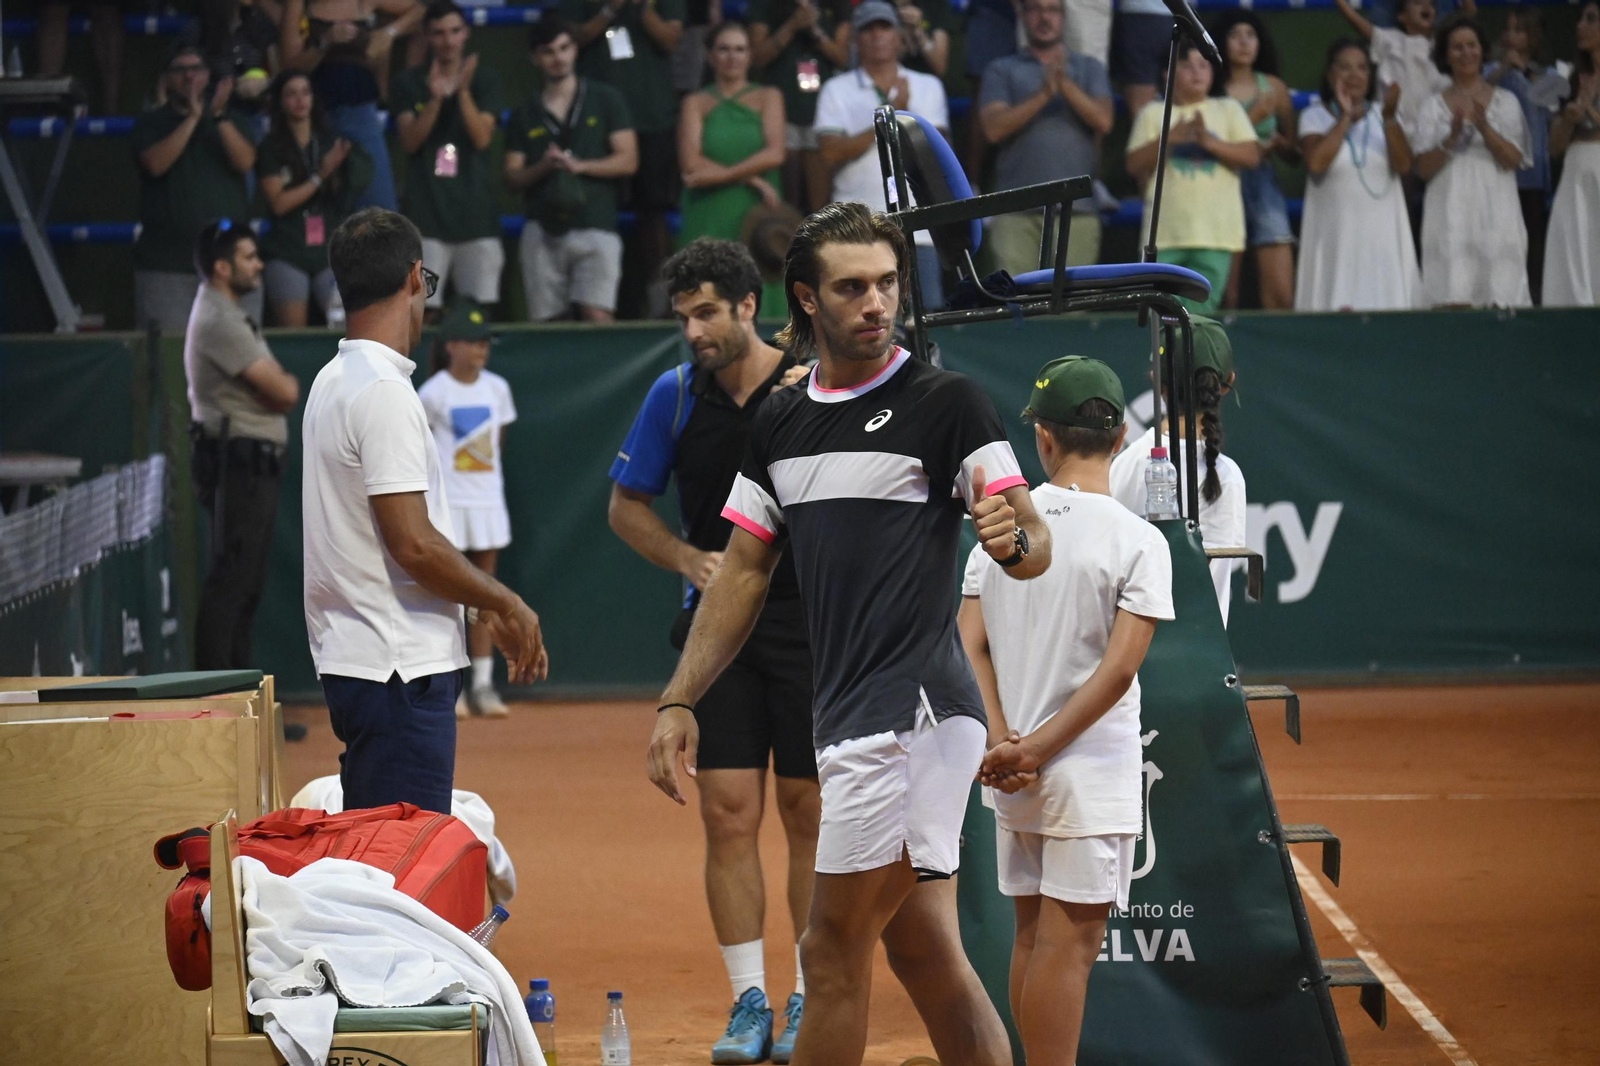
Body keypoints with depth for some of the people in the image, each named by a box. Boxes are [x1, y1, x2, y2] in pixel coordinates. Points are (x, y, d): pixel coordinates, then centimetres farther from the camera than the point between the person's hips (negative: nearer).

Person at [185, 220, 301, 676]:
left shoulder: (229, 315, 18)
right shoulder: (219, 322, -16)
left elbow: (279, 390, 18)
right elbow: (283, 393, -18)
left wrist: (280, 384, -2)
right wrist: (289, 385, 3)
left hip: (255, 465, 11)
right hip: (238, 462, -11)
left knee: (246, 584, 12)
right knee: (229, 582, -11)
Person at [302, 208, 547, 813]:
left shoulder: (334, 382, 16)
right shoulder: (384, 392, -15)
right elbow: (415, 546, -19)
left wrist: (489, 609, 21)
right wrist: (508, 604, -6)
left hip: (355, 660, 10)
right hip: (397, 671, -10)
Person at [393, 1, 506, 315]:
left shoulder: (484, 78, 7)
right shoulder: (410, 83, 7)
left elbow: (482, 137, -4)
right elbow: (409, 142, -3)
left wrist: (463, 92, -19)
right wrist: (435, 99, -17)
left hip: (474, 210, 0)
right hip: (426, 210, 0)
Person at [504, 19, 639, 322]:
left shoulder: (604, 100, 9)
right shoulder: (525, 115, 15)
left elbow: (628, 160, 1)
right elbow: (513, 178, 10)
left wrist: (579, 166, -13)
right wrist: (543, 167, -11)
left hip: (595, 227, -2)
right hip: (543, 229, 3)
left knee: (597, 317, -18)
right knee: (544, 323, -1)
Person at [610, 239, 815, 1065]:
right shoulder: (676, 394, 5)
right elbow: (627, 506, 14)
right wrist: (688, 559, -2)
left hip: (810, 620, -2)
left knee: (810, 813, 2)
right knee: (728, 812, -3)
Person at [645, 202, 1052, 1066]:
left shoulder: (946, 403, -5)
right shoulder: (779, 426, 14)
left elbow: (1036, 547, -9)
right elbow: (744, 572, 19)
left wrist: (1013, 539, -33)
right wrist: (679, 703, 12)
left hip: (914, 710, -7)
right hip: (853, 724, 7)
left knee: (832, 951, -5)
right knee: (921, 949, 9)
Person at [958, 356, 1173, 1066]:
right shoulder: (1137, 540, -10)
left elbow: (969, 643, -1)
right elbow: (1120, 666, -16)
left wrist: (1003, 741, -7)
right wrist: (1035, 750, -13)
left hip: (1014, 777, 5)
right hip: (1090, 771, -5)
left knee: (1033, 938, 14)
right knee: (1068, 942, -6)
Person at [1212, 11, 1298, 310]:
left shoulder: (1274, 88, 10)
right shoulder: (1210, 90, -1)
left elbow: (1294, 154, 16)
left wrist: (1277, 145, -6)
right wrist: (1252, 118, -12)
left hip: (1264, 186, 3)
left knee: (1282, 296, -8)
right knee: (1225, 297, -4)